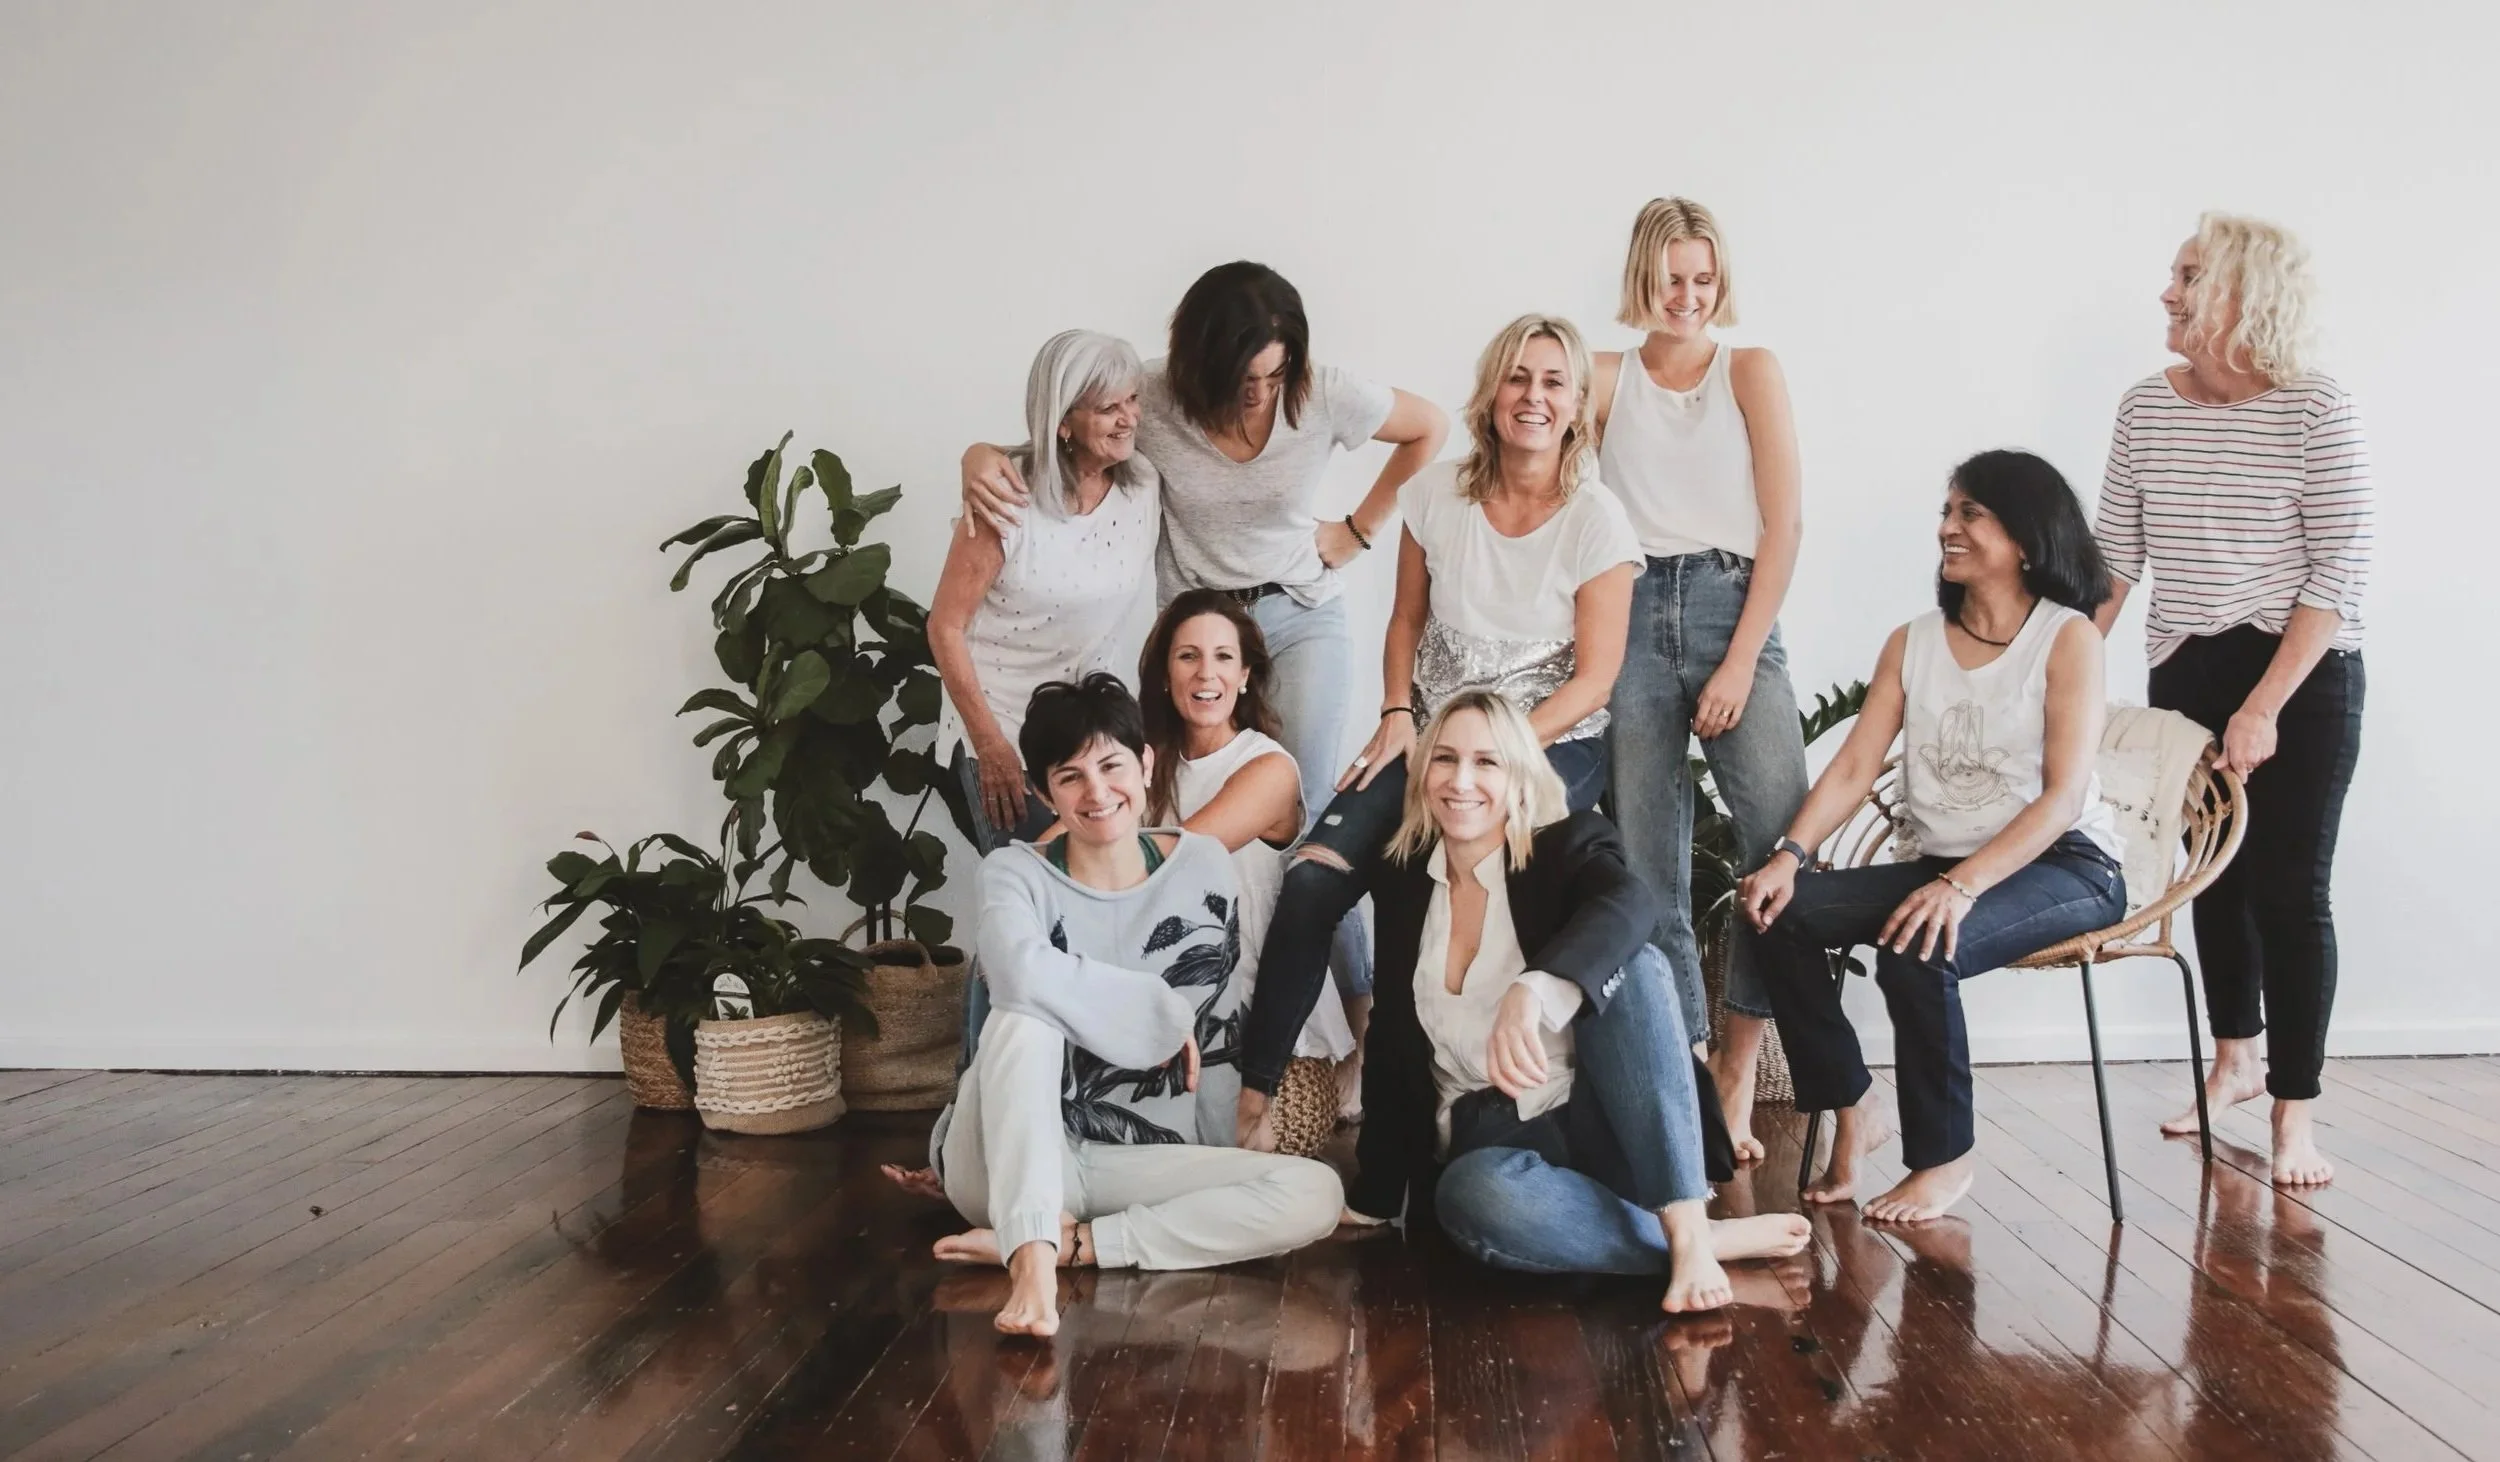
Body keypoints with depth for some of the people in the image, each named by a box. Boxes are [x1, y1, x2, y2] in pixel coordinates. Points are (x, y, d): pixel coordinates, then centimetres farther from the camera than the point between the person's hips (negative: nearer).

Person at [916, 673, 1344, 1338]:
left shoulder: (1204, 866, 4)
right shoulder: (1016, 872, -7)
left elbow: (1216, 1029, 11)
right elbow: (1023, 972, -31)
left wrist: (1220, 1173, 11)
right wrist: (1160, 1014, -21)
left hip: (1136, 1162, 3)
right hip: (1012, 1162, -3)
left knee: (1315, 1194, -20)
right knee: (1026, 1016, -32)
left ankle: (1071, 1242, -22)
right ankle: (1031, 1253, -39)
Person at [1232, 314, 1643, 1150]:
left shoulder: (1596, 520, -7)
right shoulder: (1438, 495, 2)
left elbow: (1595, 675, -8)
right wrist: (1397, 719, -4)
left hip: (1553, 745, -3)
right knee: (1313, 877, -20)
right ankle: (1252, 1093, -12)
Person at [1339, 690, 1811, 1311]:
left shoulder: (1567, 847, -5)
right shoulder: (1402, 883, 7)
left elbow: (1629, 906, -32)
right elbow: (1391, 1046, 14)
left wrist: (1534, 991, -52)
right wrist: (1371, 1197, 13)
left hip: (1596, 1128, -1)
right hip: (1491, 1143, 2)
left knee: (1631, 964, -30)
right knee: (1472, 1197, -36)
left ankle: (1689, 1234, -34)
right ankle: (1720, 1239, -24)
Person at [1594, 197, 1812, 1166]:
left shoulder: (1751, 372, 10)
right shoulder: (1605, 379, 12)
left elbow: (1784, 526, 3)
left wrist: (1742, 662, -6)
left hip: (1734, 611, -1)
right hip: (1630, 617, 1)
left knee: (1786, 837, -18)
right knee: (1646, 864, 0)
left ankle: (1738, 1067, -8)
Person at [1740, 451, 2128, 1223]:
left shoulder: (2067, 637, -5)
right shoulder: (1912, 643, 10)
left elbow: (2064, 795, -15)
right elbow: (1851, 770, 2)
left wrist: (1964, 885, -28)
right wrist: (1788, 856, -17)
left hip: (2065, 869, -5)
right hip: (1943, 868, 5)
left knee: (1915, 950, -33)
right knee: (1782, 910, -18)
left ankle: (1944, 1157, -12)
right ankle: (1852, 1111, -4)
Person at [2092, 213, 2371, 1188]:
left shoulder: (2316, 411, -13)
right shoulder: (2146, 407, 1)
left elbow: (2340, 575, -14)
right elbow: (2113, 556, 7)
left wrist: (2263, 708, -19)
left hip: (2300, 677, -5)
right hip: (2183, 674, 5)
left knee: (2290, 886, -2)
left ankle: (2294, 1111, 7)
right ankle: (2235, 1059, 34)